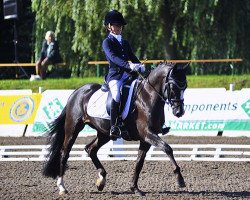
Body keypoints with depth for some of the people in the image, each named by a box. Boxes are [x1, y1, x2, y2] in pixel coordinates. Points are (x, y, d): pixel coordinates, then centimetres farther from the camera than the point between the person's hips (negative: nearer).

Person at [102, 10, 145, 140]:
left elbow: (132, 57, 18)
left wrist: (140, 66, -6)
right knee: (116, 95, -32)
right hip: (115, 75, -7)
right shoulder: (107, 42, 3)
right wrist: (128, 65, -30)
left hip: (128, 75, 7)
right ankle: (114, 127, -32)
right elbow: (113, 57, -15)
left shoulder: (125, 43, 25)